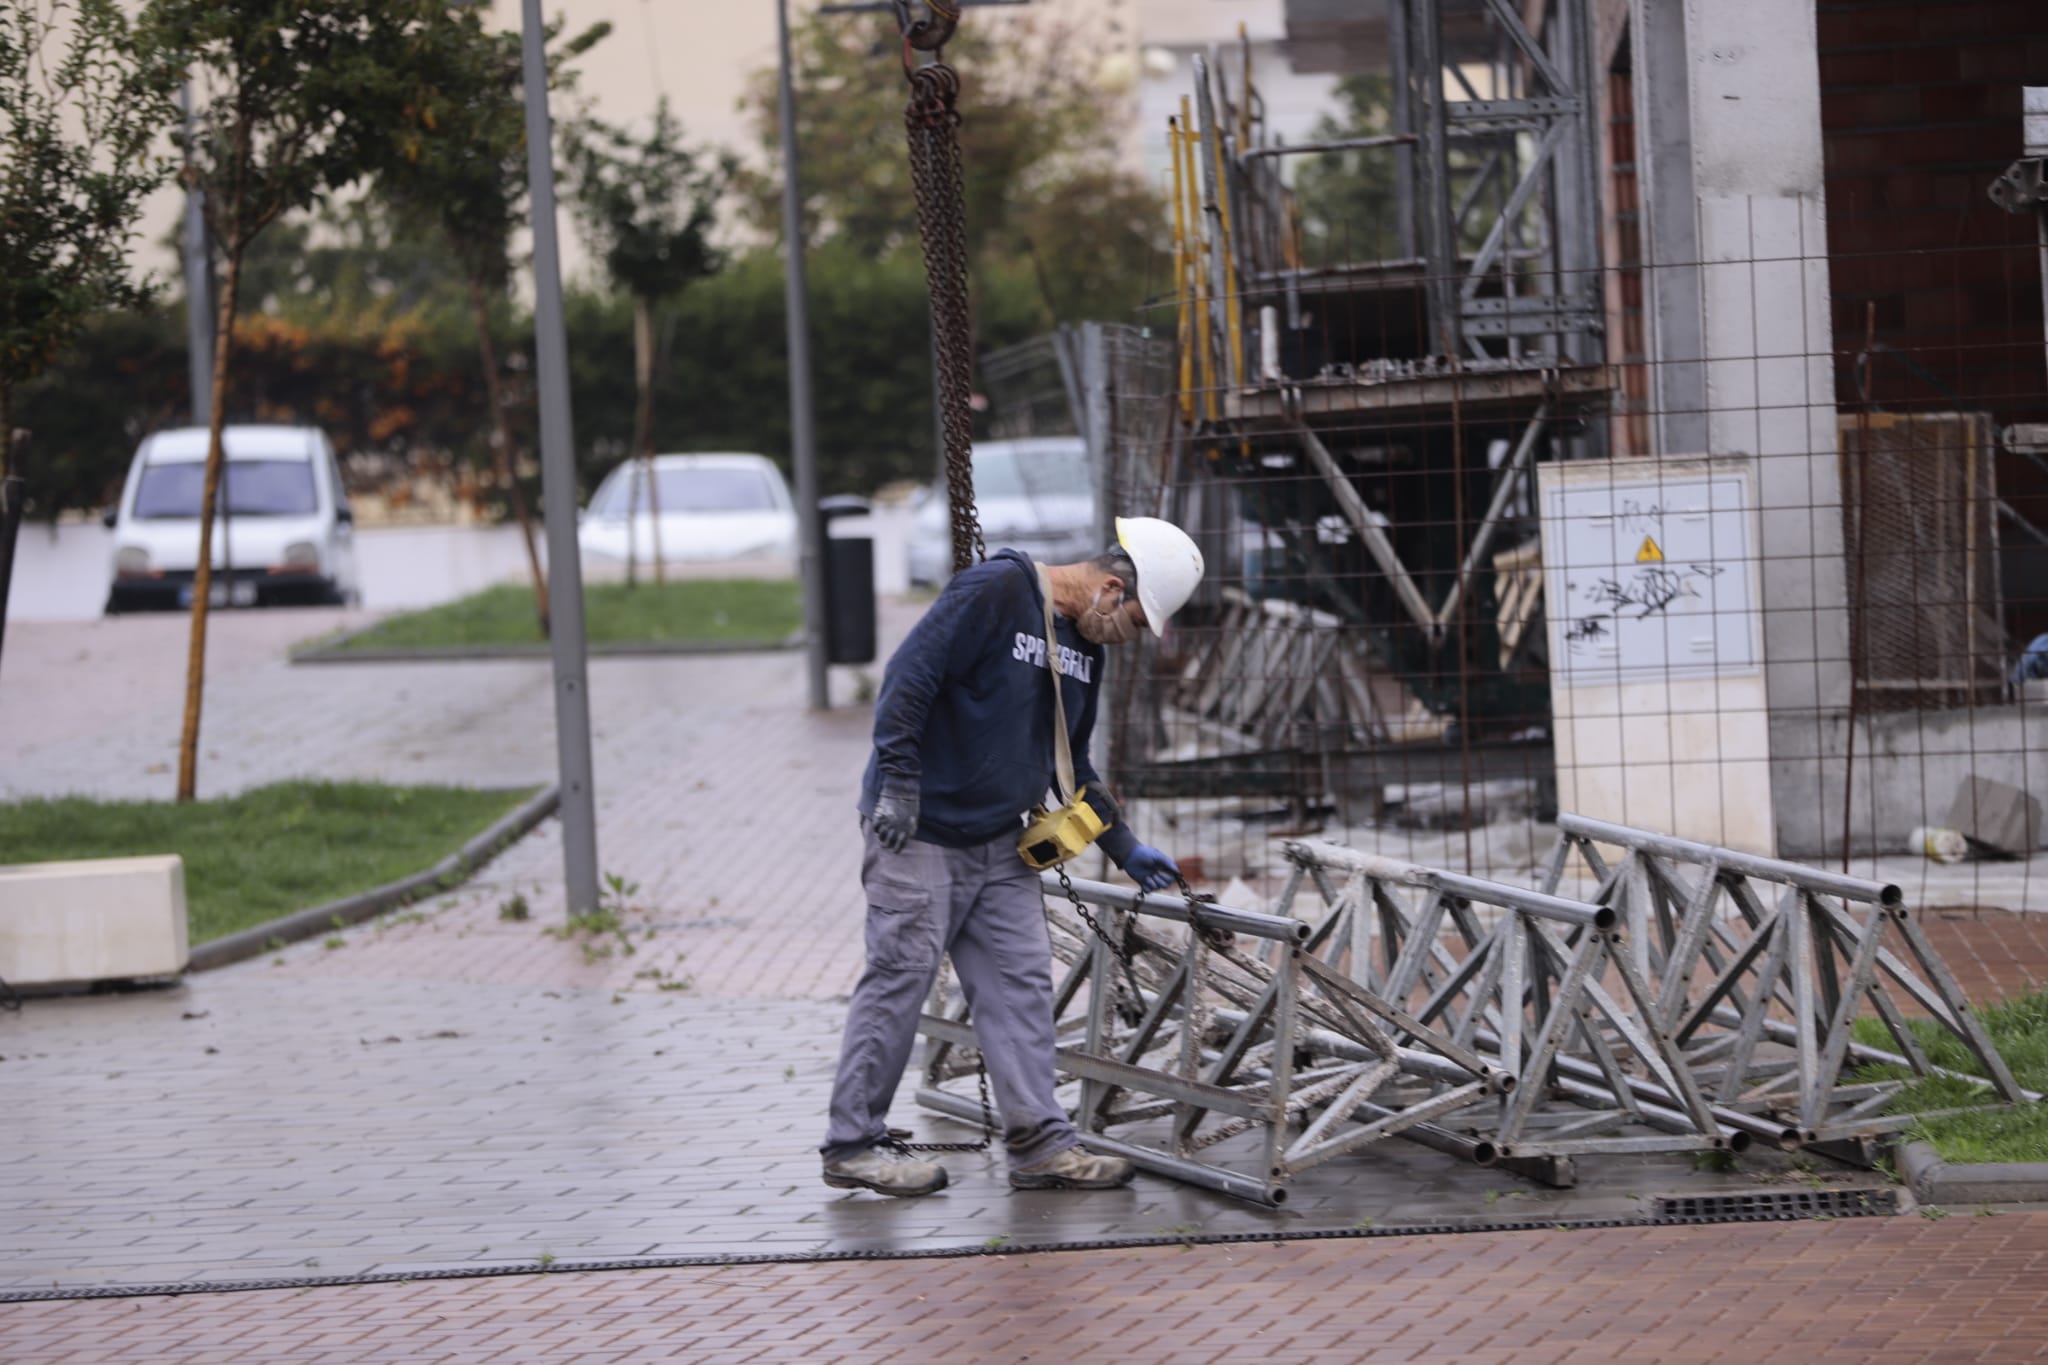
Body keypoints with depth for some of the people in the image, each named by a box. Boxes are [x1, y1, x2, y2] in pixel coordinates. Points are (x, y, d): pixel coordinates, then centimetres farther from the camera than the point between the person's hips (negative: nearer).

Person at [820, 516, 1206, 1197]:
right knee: (900, 976, -6)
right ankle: (852, 1145, 2)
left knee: (1020, 981, 2)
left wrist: (1124, 847, 17)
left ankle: (1040, 1142, 3)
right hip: (918, 832, -8)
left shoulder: (1085, 646, 12)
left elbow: (1072, 763, 21)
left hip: (998, 841, 8)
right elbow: (909, 676, -20)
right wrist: (898, 780, -24)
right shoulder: (995, 591, -16)